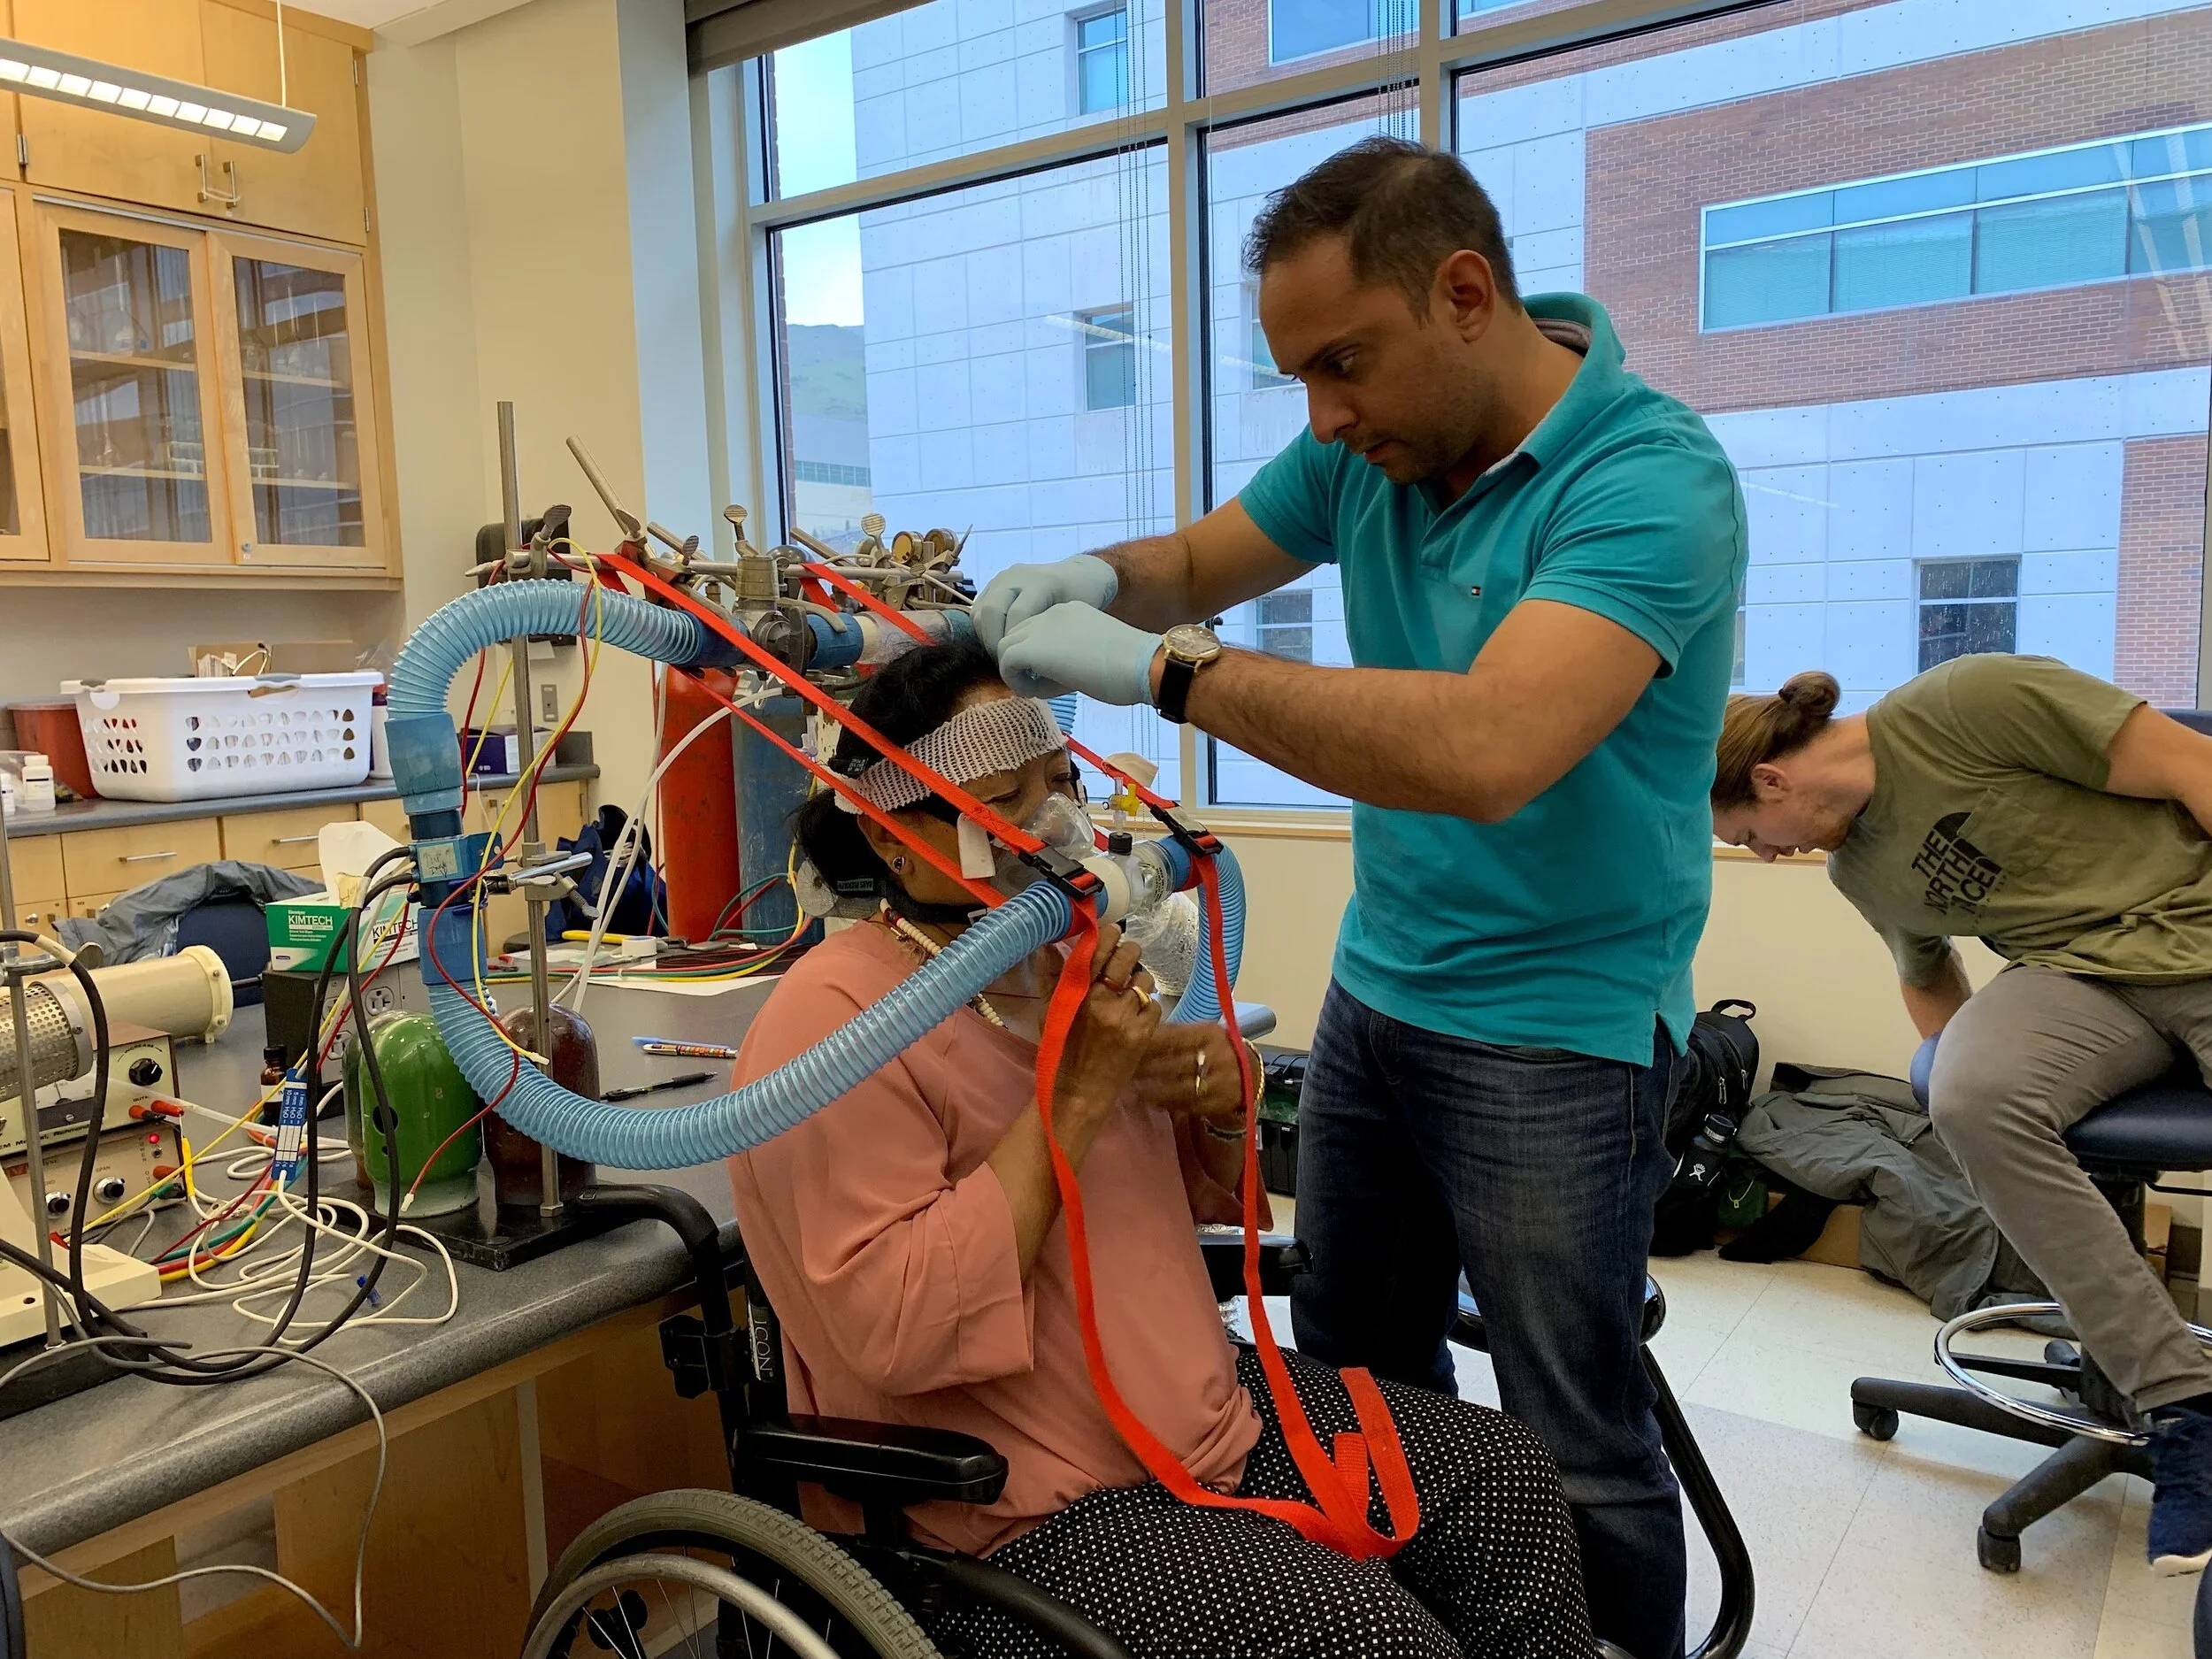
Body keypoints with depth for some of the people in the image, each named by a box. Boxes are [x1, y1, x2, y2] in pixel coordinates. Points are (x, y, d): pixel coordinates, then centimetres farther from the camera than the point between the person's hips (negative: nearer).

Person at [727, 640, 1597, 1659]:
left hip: (1207, 1411, 8)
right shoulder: (833, 1022, -19)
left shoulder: (1071, 960, 7)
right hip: (1019, 1510, -8)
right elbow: (897, 1330, -28)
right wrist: (1072, 1097, -27)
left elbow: (1206, 1194, 16)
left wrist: (1224, 1103, -8)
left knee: (1508, 1480, 3)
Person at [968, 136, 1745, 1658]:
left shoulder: (1650, 478, -22)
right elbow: (1201, 564, 13)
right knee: (1353, 1374, 21)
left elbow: (1487, 752, -37)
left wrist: (1163, 666, -33)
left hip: (1559, 1032, -7)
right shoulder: (1368, 448, 0)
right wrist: (1096, 579, -11)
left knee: (1578, 1453, 6)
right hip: (1376, 989, 8)